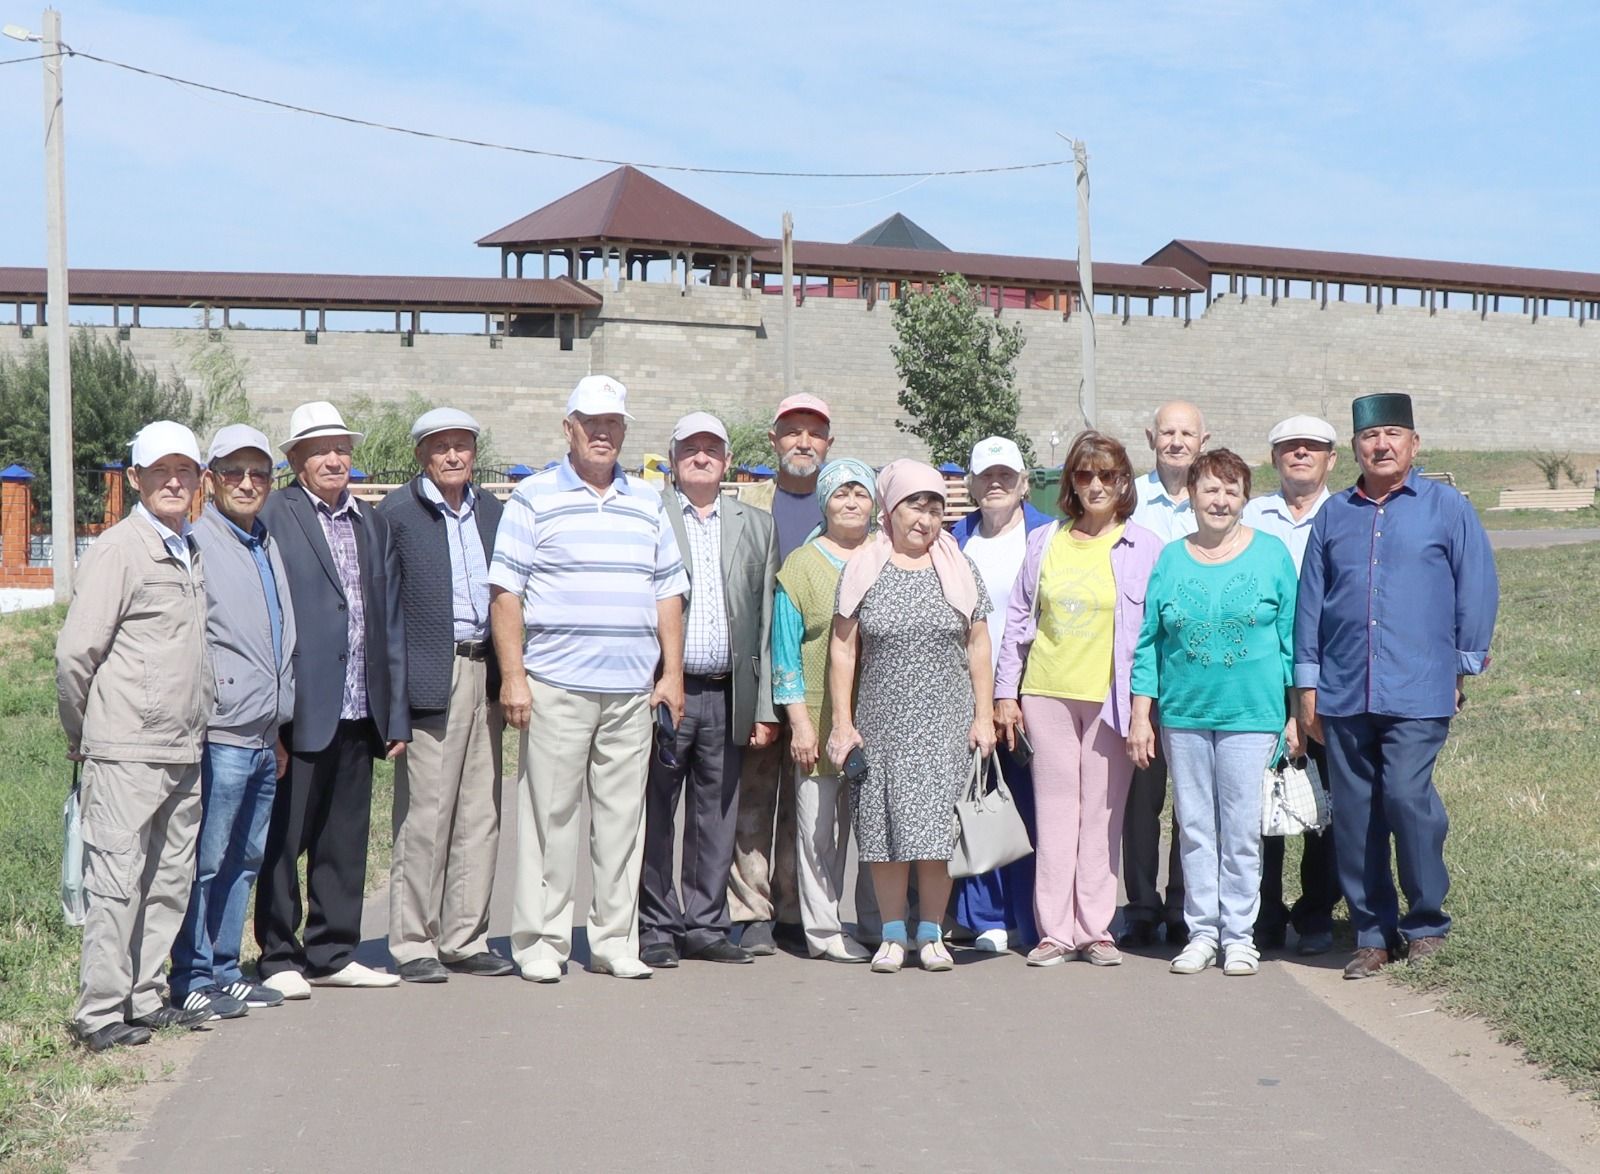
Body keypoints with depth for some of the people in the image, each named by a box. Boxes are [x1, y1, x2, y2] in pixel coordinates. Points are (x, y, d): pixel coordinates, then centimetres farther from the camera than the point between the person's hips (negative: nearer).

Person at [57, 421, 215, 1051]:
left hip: (183, 751, 8)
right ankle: (99, 1013, -2)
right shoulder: (117, 550, -8)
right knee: (117, 880, -7)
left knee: (170, 880, 11)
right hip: (127, 753, -8)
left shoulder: (191, 552, 15)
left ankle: (144, 999, 19)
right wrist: (81, 735, -1)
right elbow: (75, 651, -10)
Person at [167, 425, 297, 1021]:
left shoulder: (267, 547, 17)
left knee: (245, 860, 12)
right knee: (205, 862, -4)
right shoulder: (196, 545, -8)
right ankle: (191, 979, 4)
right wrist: (195, 719, -14)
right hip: (219, 735, -8)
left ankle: (224, 968, 20)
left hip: (263, 738, 8)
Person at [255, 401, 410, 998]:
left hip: (358, 711, 6)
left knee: (346, 836, 11)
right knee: (284, 835, 0)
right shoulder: (271, 515, -3)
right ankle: (279, 957, 10)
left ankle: (332, 952, 21)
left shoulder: (373, 524, 16)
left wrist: (397, 714, 13)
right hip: (300, 710, -6)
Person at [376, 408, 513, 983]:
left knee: (480, 814, 8)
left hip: (486, 674, 6)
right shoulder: (395, 513, -2)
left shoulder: (492, 512, 14)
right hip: (431, 677, -6)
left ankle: (465, 939, 16)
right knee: (424, 816, -3)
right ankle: (413, 944, 6)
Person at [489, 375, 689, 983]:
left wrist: (672, 672, 8)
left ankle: (615, 941, 13)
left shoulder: (647, 501, 15)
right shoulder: (534, 497, 2)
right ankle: (539, 942, 6)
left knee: (623, 816, 6)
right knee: (549, 815, -2)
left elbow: (668, 591, 16)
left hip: (632, 690, 4)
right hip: (555, 686, -4)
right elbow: (506, 590, -2)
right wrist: (513, 676, -9)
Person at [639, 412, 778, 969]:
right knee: (655, 815, 1)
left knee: (717, 818, 8)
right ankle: (656, 929, 9)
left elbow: (767, 620, 12)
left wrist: (765, 707, 7)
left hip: (727, 696, 3)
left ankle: (705, 925, 17)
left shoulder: (756, 525, 15)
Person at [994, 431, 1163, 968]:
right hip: (1047, 693, 2)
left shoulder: (1145, 548, 3)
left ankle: (1095, 929, 8)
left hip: (1110, 697, -2)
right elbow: (1017, 619, 13)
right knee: (1055, 809, 3)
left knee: (1103, 812, 1)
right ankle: (1055, 930, 7)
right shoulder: (1045, 542, 11)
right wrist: (1005, 692, 9)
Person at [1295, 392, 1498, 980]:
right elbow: (1310, 601, 14)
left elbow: (1476, 590, 5)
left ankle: (1426, 921, 5)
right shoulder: (1334, 515, 13)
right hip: (1344, 693, 4)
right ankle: (1372, 933, 13)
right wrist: (1308, 685, 10)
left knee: (1406, 797, -14)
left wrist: (1463, 670, 3)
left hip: (1418, 691, -3)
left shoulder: (1446, 508, 4)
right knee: (1353, 814, 3)